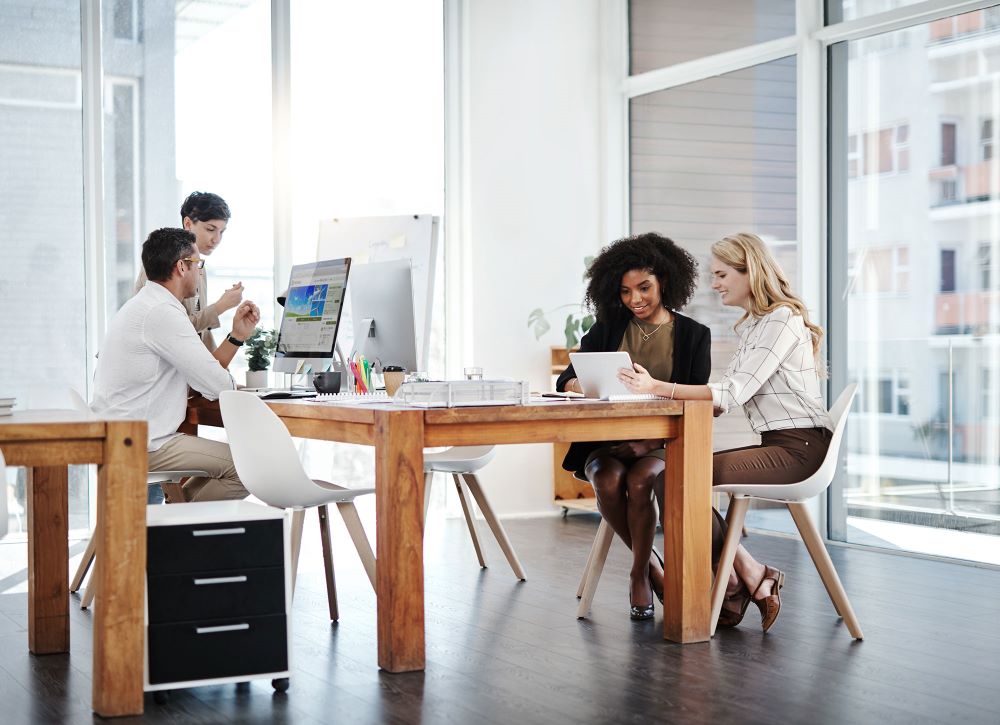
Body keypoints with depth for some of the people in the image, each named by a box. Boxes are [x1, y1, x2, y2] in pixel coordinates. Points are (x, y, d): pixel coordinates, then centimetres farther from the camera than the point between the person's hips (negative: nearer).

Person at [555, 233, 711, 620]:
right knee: (608, 482, -30)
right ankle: (651, 562, -6)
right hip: (606, 442, 2)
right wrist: (579, 384, -21)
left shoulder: (693, 335, 5)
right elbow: (565, 379, 6)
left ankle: (639, 573, -10)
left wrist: (650, 442, -19)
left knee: (640, 481, -33)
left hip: (663, 444, -2)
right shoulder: (608, 328, 11)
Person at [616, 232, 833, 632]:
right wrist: (659, 391, -1)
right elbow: (725, 400, 12)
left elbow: (733, 393, -21)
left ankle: (751, 577, -5)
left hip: (799, 448, -10)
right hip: (777, 445, 10)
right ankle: (733, 586, -3)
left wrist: (658, 387, -26)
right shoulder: (753, 325, 19)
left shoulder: (782, 321, -12)